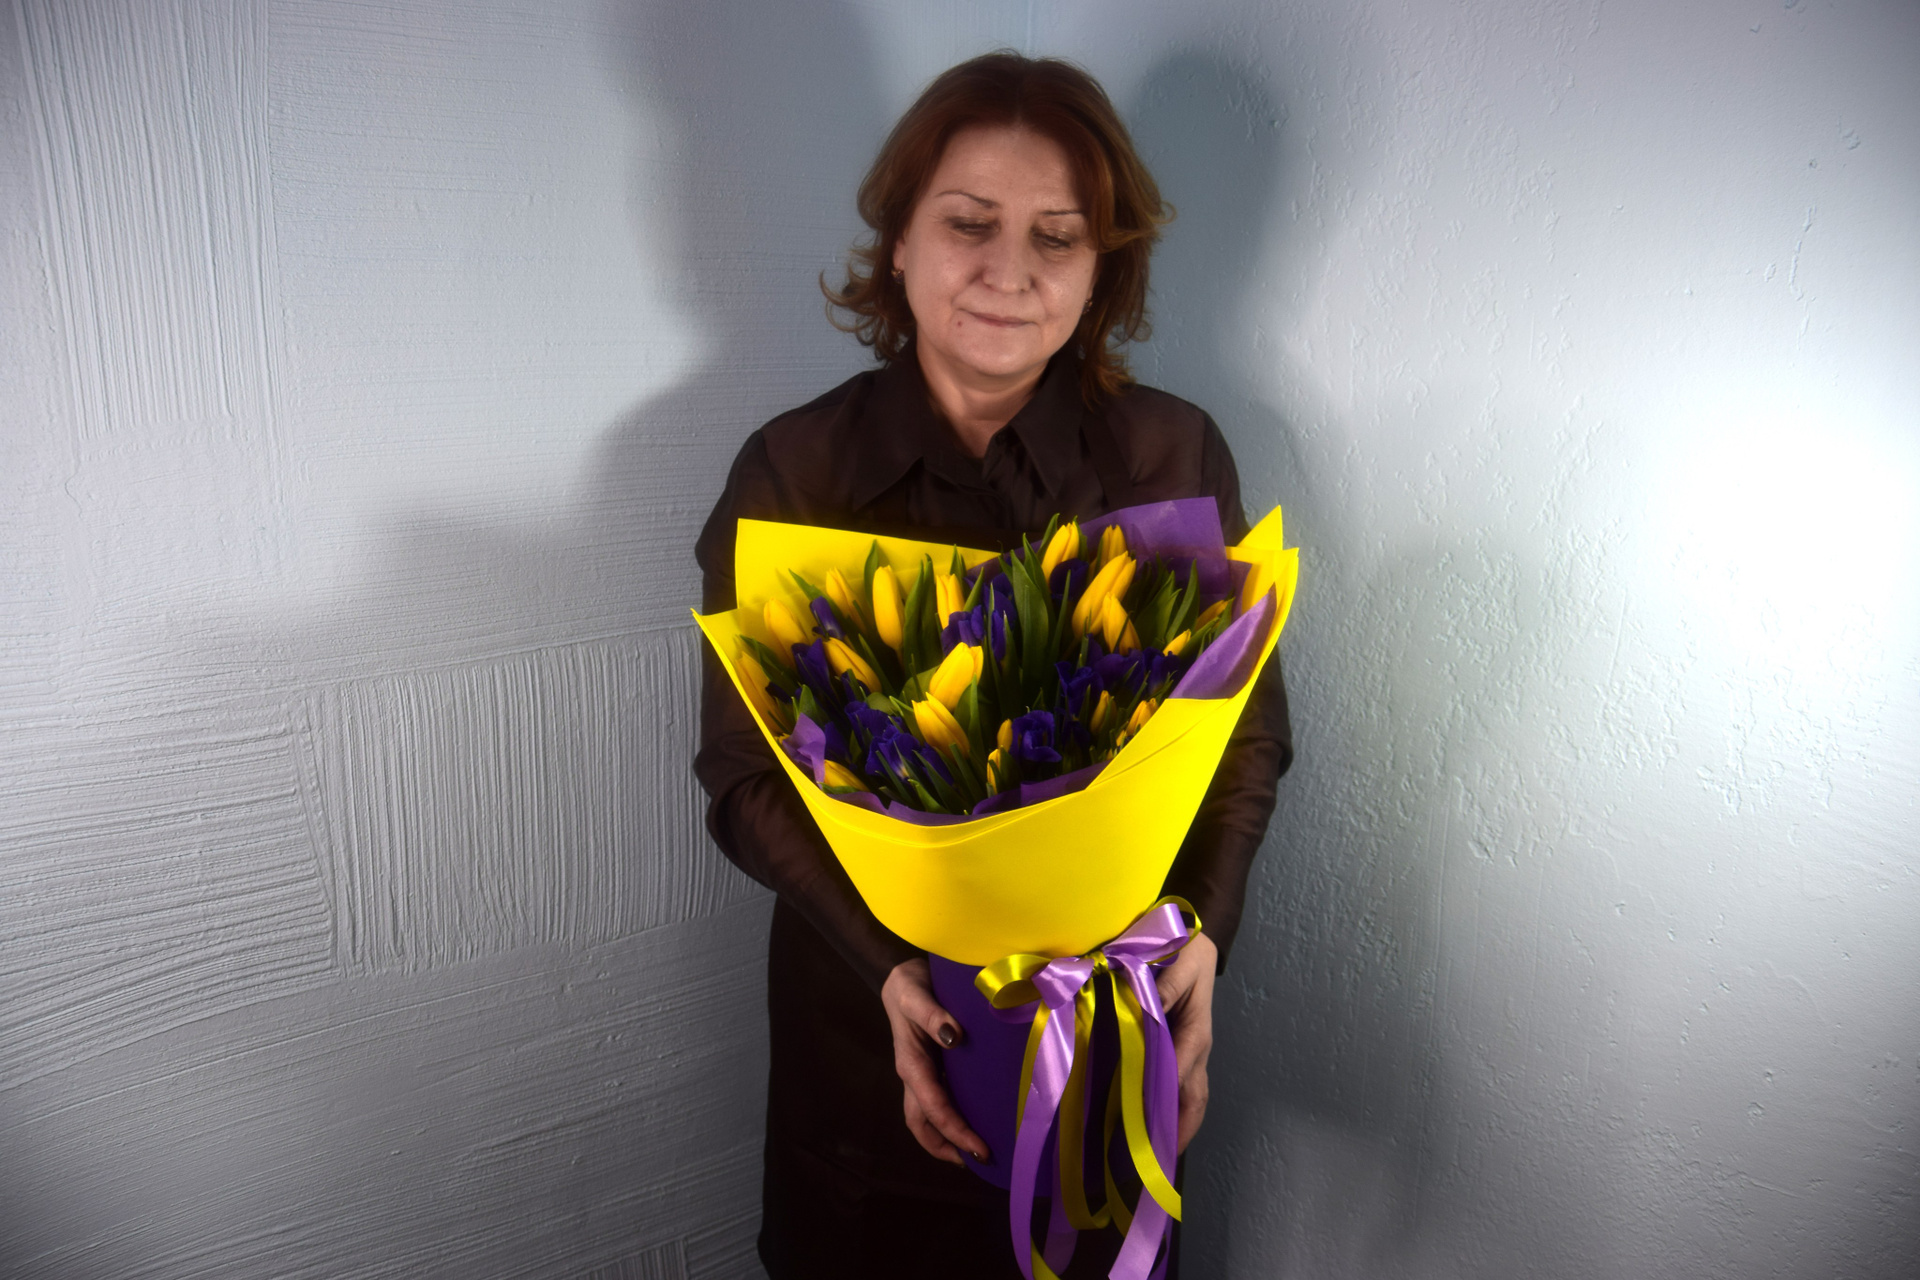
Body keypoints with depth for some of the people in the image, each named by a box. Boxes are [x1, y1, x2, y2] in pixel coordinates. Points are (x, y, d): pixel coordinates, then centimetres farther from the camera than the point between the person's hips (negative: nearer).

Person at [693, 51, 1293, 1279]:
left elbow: (1249, 728, -1)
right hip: (863, 1026, 0)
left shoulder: (1177, 458, -7)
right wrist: (886, 964, -21)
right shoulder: (790, 474, -9)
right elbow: (747, 775, -8)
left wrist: (1202, 930, -17)